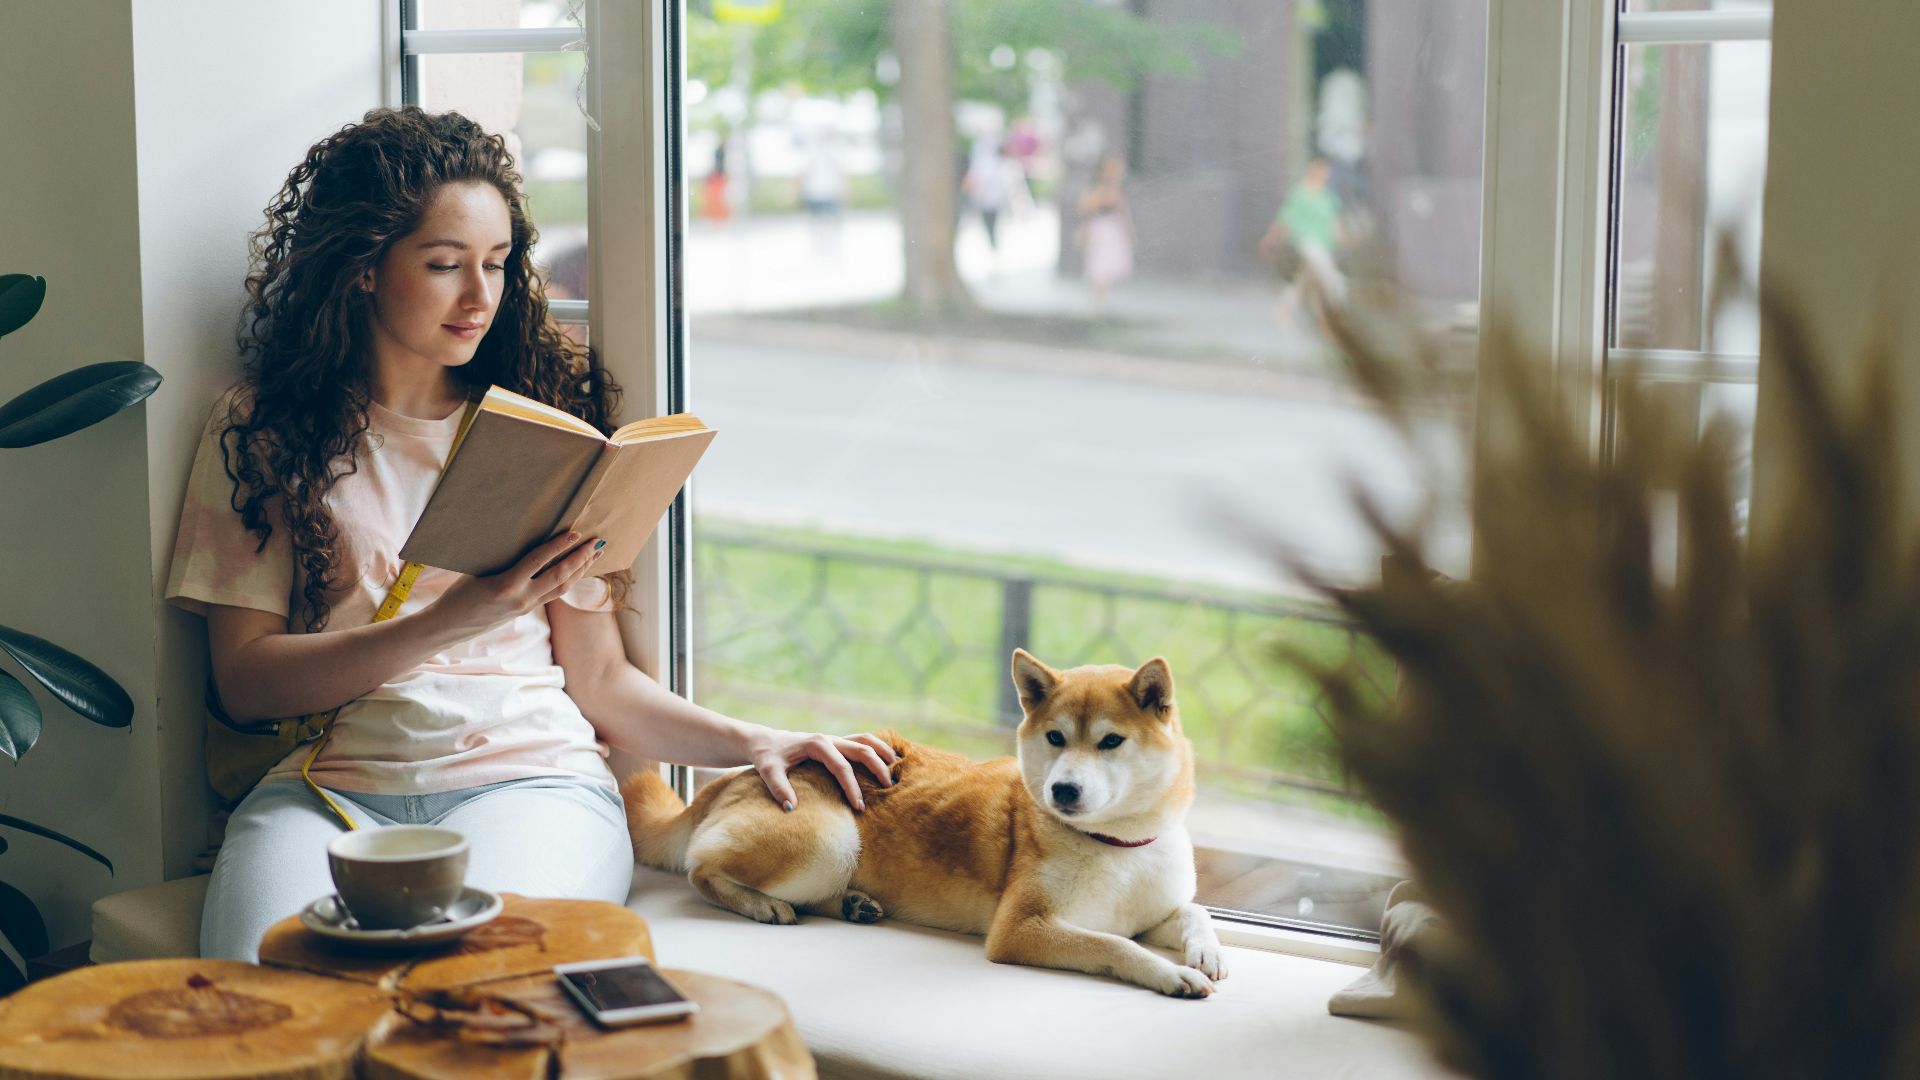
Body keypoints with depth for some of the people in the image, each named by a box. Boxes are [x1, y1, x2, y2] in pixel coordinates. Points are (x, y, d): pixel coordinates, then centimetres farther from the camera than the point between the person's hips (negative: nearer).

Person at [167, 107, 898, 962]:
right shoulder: (259, 432, 12)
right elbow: (245, 681, 2)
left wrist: (750, 743, -2)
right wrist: (455, 620, -11)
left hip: (528, 773, 1)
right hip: (328, 785, -1)